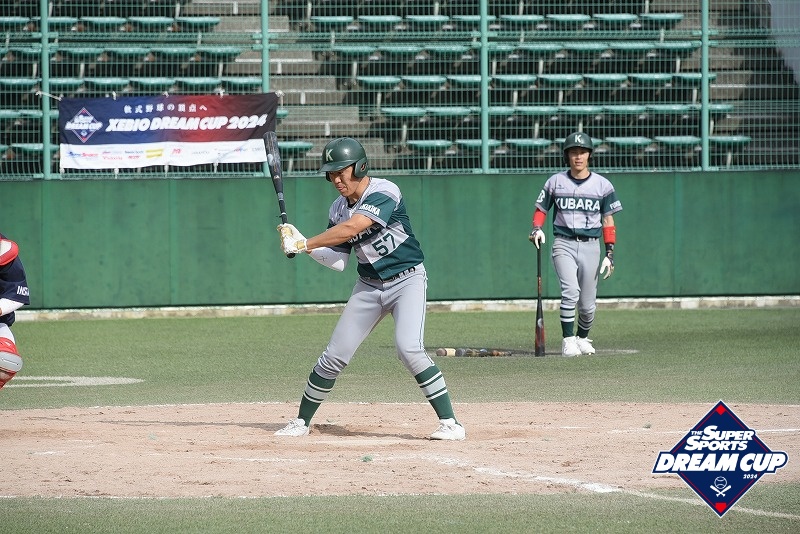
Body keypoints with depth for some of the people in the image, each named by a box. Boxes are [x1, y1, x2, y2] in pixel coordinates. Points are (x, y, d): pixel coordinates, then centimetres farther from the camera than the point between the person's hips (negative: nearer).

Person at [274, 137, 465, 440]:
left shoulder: (384, 193, -20)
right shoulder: (338, 209, 2)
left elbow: (352, 228, -32)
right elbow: (338, 261, 0)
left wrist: (306, 244, -26)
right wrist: (301, 244, -14)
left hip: (407, 279, -6)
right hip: (369, 286, 6)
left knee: (409, 348, -24)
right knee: (335, 356, 4)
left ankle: (450, 423, -18)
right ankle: (301, 422, 18)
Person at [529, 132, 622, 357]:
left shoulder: (602, 185, 5)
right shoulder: (555, 182, 5)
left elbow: (608, 221, 8)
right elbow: (541, 209, 13)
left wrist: (610, 254, 1)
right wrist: (537, 228, -8)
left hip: (590, 246, 1)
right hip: (564, 244, -1)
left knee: (588, 304, 3)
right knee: (571, 291, -22)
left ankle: (583, 338, 28)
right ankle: (568, 340, -14)